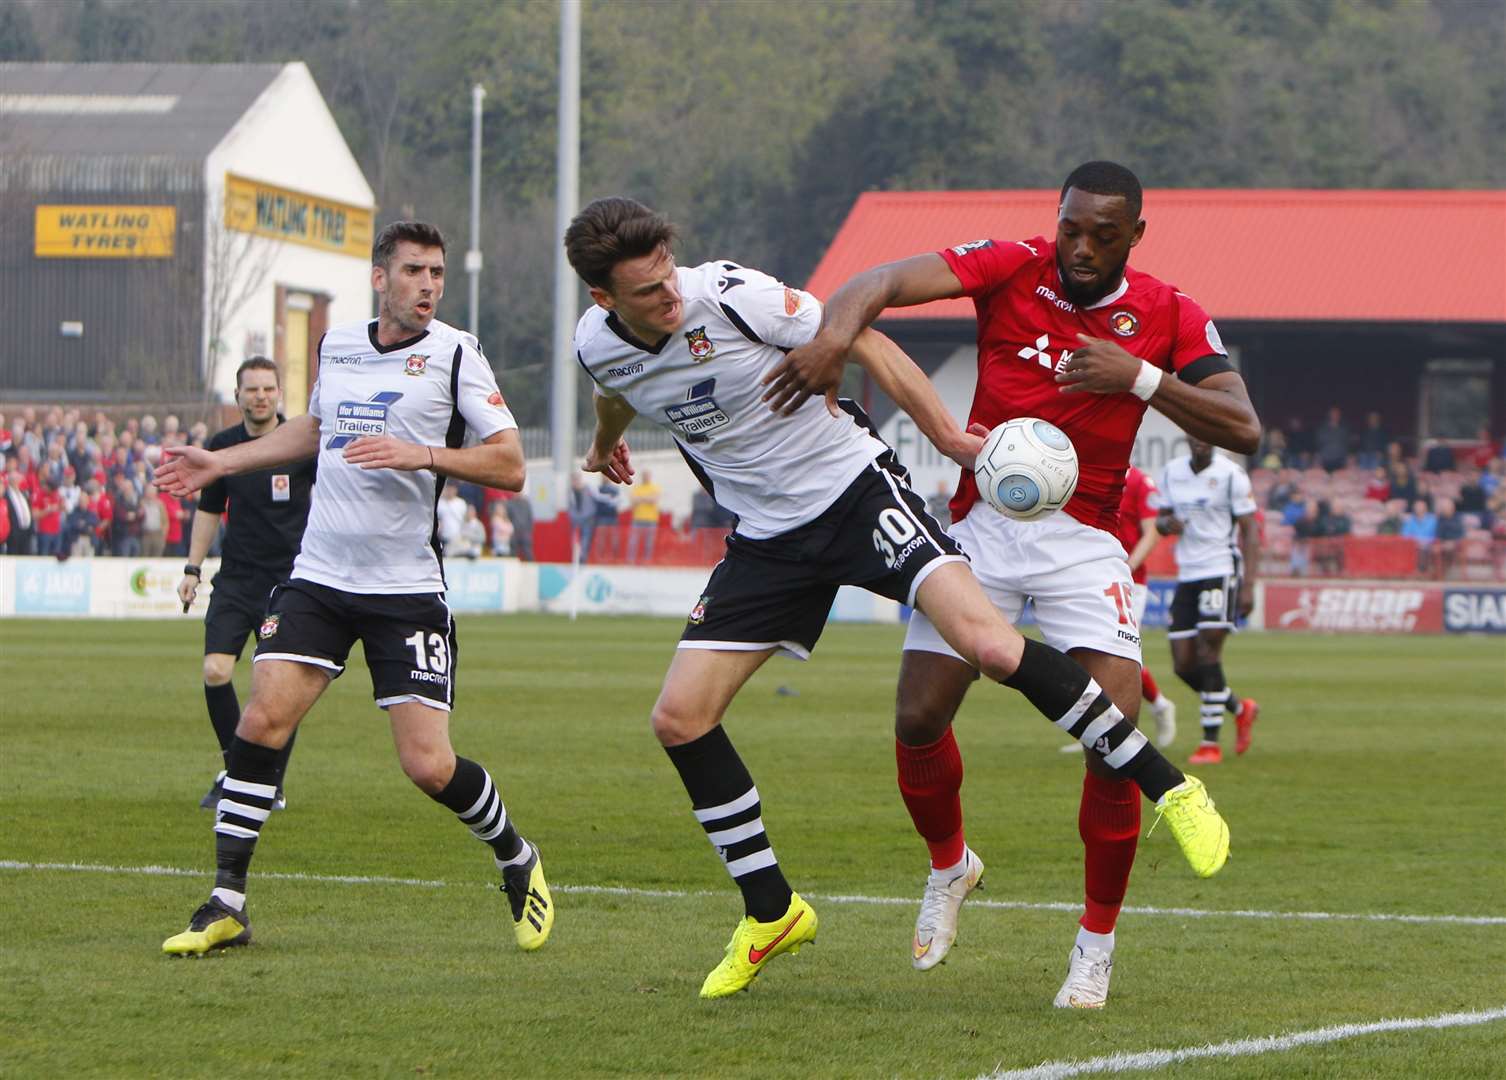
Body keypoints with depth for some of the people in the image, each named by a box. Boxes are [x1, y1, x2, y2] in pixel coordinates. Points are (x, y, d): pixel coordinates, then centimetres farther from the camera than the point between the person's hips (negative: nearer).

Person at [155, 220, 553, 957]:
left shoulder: (454, 354, -3)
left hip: (408, 589, -4)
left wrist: (423, 455, -21)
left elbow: (508, 465, -8)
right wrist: (222, 462, 30)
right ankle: (226, 905, -4)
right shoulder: (335, 345, 10)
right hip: (318, 575, 4)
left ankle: (518, 862, 20)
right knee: (262, 720, -12)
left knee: (429, 765, -9)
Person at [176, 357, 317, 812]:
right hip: (236, 578, 3)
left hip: (290, 577, -3)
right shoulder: (223, 445, 7)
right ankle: (233, 772, 6)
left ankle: (272, 785, 9)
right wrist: (193, 567, 15)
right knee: (215, 671, -11)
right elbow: (209, 509, 19)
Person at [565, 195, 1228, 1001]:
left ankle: (1168, 788, -14)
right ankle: (771, 912, 12)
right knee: (679, 718, -5)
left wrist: (948, 435, -14)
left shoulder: (732, 295, -21)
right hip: (766, 535, 5)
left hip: (855, 489, -5)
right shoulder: (596, 348, -6)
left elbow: (861, 341, -9)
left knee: (987, 642, -25)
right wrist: (606, 444, 43)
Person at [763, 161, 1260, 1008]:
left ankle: (1097, 942, 5)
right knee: (918, 720, -5)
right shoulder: (1013, 269, -5)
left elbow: (1243, 430, -8)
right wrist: (836, 335, -42)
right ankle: (950, 864, 28)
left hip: (1083, 541, 0)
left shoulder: (1169, 317, -1)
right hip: (983, 524, 0)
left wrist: (1142, 377, -21)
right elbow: (885, 283, -20)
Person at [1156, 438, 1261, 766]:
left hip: (1221, 570, -6)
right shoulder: (1171, 472, 9)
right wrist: (1167, 523, -9)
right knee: (1183, 665, 1)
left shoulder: (1230, 475, -8)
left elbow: (1250, 530, -8)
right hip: (1186, 575, 6)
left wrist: (1248, 585, -14)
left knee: (1208, 652, -14)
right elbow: (1161, 521, 18)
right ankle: (1240, 708, 26)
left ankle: (1210, 743, -8)